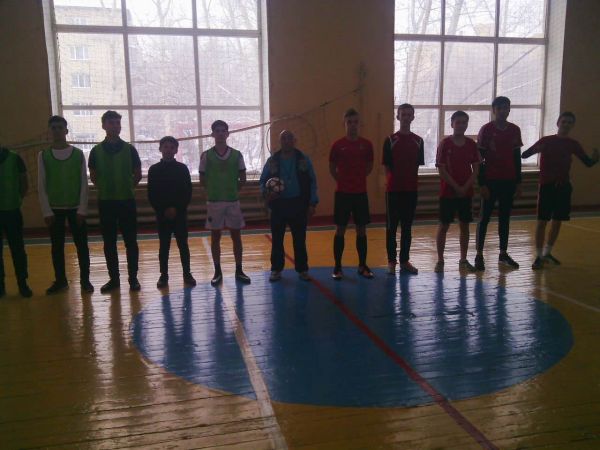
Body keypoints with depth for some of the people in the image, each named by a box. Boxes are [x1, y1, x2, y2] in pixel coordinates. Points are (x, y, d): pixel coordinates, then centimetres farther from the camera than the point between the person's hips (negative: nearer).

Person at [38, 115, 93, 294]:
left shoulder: (78, 154, 1)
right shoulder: (43, 155, 3)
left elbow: (84, 183, 0)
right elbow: (41, 186, 2)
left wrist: (82, 209, -6)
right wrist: (47, 211, -4)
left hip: (75, 207, -1)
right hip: (54, 208, 1)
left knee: (81, 244, 1)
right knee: (57, 246, 7)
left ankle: (85, 280, 11)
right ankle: (60, 280, 19)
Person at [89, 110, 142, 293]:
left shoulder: (129, 149, 2)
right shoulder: (96, 151, 3)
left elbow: (138, 174, 7)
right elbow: (93, 176, 10)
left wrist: (127, 188, 5)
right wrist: (105, 188, 5)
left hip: (127, 200, -1)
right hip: (105, 201, 1)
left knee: (130, 241, 1)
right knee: (109, 242, 6)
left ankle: (133, 278, 9)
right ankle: (114, 278, 16)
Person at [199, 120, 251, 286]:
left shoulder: (237, 155, 2)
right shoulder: (206, 155, -1)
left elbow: (243, 179, 6)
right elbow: (202, 180, 3)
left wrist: (232, 190, 2)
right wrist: (216, 190, 0)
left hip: (233, 201, 1)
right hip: (214, 201, -1)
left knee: (236, 236, 6)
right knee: (215, 237, 5)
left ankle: (239, 270, 16)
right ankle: (217, 272, 14)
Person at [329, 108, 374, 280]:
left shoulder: (366, 144, 2)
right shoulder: (338, 145, -3)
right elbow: (332, 168, 7)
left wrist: (359, 179, 6)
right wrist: (343, 181, 4)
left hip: (361, 193, 2)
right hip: (342, 193, -2)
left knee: (361, 230, 7)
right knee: (340, 230, 2)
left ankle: (363, 266, 19)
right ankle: (337, 267, 11)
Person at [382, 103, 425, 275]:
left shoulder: (418, 141, 6)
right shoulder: (391, 140, -3)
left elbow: (417, 165, 11)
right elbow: (386, 166, -1)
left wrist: (411, 181, 5)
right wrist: (392, 181, -5)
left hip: (411, 189, 3)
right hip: (393, 189, -3)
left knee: (407, 226, 9)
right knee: (391, 226, 2)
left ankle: (405, 261, 17)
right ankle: (391, 261, 10)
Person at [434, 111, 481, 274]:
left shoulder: (472, 144, 5)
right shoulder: (445, 144, -6)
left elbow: (475, 169, 4)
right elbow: (442, 170, -10)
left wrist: (466, 187, -8)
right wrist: (456, 187, -12)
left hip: (466, 192, 4)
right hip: (448, 192, -4)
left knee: (465, 225, 8)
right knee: (444, 225, 1)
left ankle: (463, 260, 18)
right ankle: (440, 260, 10)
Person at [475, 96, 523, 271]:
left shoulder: (515, 130, 6)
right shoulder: (486, 130, -5)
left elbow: (517, 157, 11)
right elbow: (480, 159, -6)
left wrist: (518, 182, 7)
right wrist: (482, 183, -11)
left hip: (509, 181, 4)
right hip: (490, 180, -4)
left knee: (505, 217, 10)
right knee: (485, 217, 0)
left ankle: (503, 254, 19)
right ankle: (479, 256, 5)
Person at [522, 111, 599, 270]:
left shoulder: (573, 144, 7)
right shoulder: (546, 141, -2)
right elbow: (524, 155, -6)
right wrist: (536, 149, -28)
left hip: (563, 186, 4)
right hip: (546, 185, -4)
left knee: (557, 221, 8)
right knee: (542, 221, -6)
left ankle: (547, 253, 23)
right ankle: (539, 256, 0)